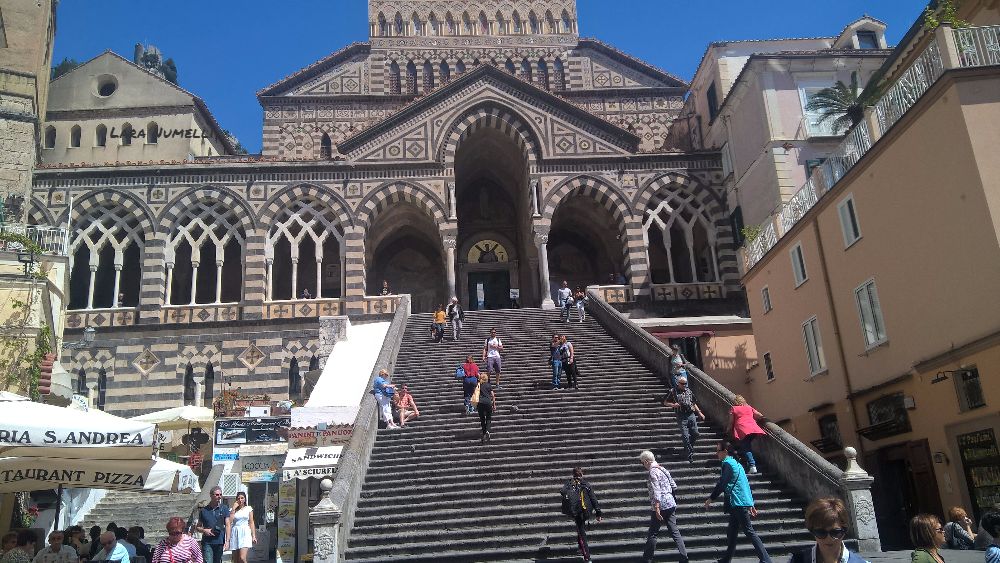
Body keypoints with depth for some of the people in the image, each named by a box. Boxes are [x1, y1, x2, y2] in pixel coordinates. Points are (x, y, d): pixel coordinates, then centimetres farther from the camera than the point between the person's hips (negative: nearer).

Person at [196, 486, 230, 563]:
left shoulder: (224, 508, 5)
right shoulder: (204, 510, 6)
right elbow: (197, 527, 15)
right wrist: (204, 530, -7)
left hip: (219, 542, 1)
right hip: (207, 542, -1)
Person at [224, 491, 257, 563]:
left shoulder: (249, 508, 8)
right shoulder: (232, 510, 10)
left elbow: (251, 523, 7)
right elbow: (229, 522, -6)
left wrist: (253, 536, -1)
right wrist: (233, 508, -5)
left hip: (245, 534, -2)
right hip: (235, 534, 2)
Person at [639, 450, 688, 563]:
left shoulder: (653, 472, -12)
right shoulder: (663, 469, 13)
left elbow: (656, 491, -21)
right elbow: (674, 487, 17)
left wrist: (657, 508, -23)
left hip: (660, 506, -8)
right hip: (671, 504, 8)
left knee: (652, 533, 2)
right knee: (675, 531, 8)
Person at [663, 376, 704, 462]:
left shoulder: (689, 391, 14)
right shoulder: (673, 392, 0)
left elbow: (694, 403, 22)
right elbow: (665, 402, 4)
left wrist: (699, 413, 17)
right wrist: (673, 405, -13)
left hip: (691, 415, 5)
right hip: (682, 417, -5)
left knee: (695, 433, 4)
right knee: (685, 436, -7)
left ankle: (688, 448, 26)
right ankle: (690, 453, 1)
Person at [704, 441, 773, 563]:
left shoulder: (728, 463, -11)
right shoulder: (736, 463, 18)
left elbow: (721, 484, -15)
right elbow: (745, 485, 21)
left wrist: (710, 499, -6)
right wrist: (751, 505, 23)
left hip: (738, 503, -10)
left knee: (749, 531, -6)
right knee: (731, 533, 14)